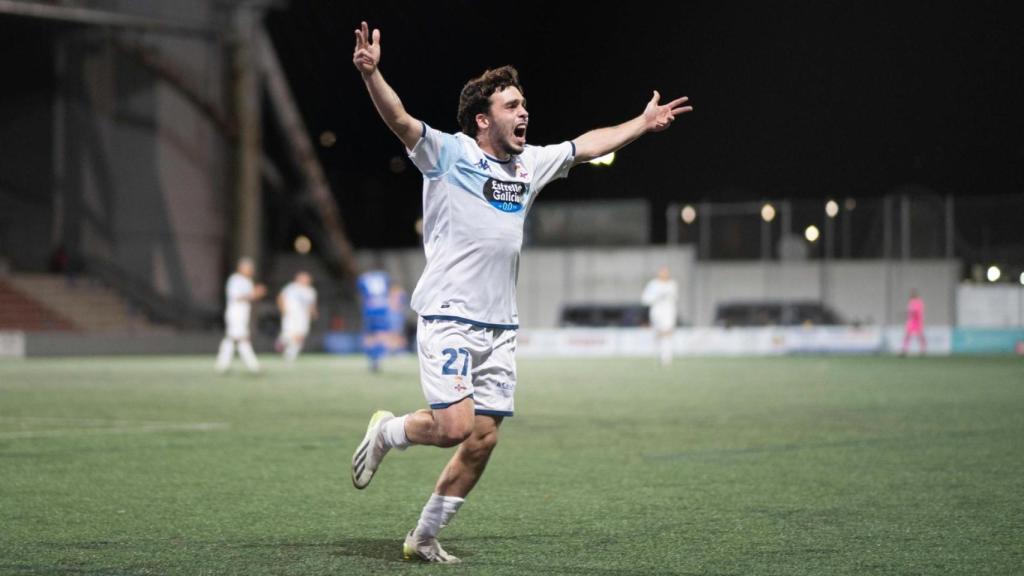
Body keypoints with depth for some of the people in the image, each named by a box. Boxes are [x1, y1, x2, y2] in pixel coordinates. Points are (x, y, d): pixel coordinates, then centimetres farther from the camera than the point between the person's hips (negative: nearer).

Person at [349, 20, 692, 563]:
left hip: (500, 327, 6)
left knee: (483, 441, 2)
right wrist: (371, 74, -39)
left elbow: (588, 145, 28)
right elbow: (398, 120, -21)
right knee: (455, 426, -18)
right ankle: (387, 431, 14)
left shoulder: (529, 164, 14)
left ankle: (423, 537, 17)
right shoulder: (447, 153, -5)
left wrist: (643, 123, 34)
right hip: (448, 317, -6)